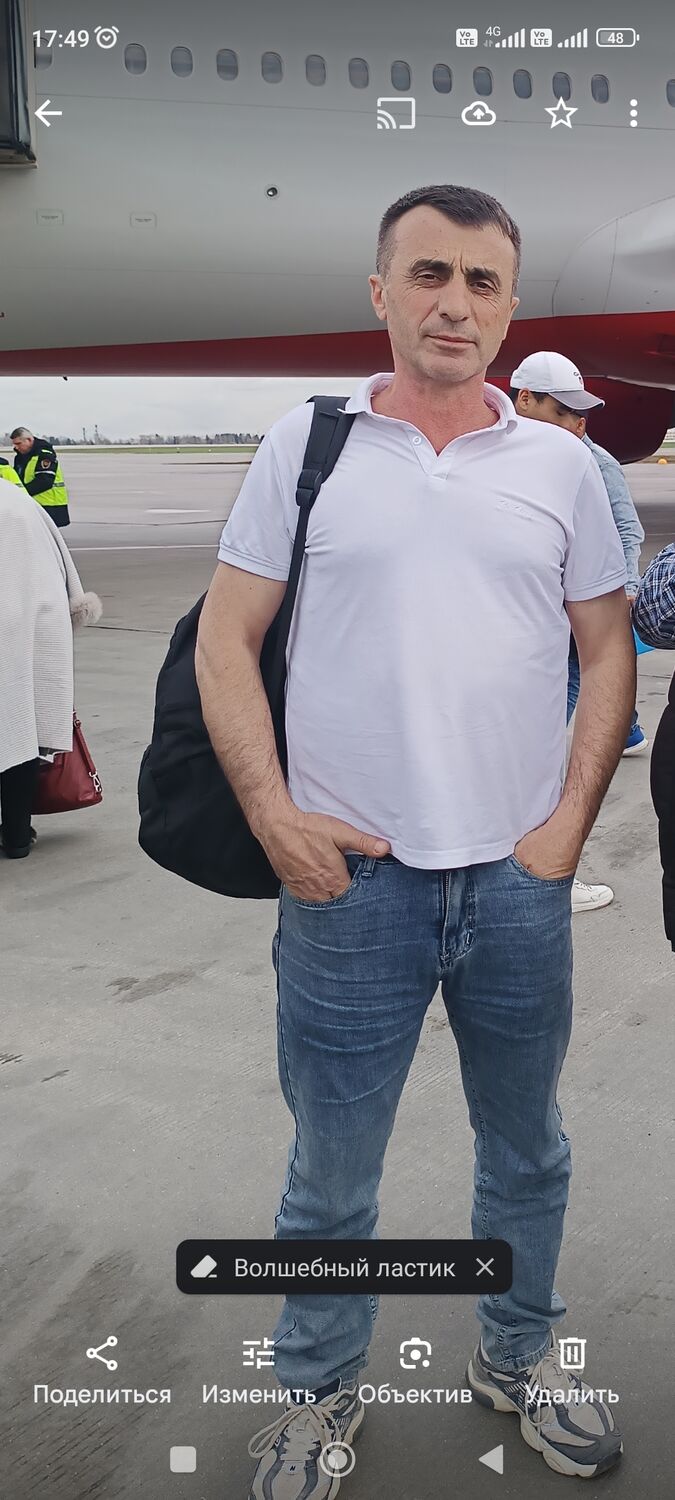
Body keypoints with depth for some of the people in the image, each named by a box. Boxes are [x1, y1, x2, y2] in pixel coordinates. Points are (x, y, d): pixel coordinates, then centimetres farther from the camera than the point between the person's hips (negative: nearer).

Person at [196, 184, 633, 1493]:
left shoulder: (560, 465, 5)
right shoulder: (304, 445, 1)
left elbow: (608, 652, 8)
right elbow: (225, 639, 1)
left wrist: (569, 823, -3)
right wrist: (274, 817, -9)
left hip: (520, 879, 2)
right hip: (348, 879, -2)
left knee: (527, 1151, 18)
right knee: (329, 1173, 11)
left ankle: (519, 1355, 42)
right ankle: (318, 1391, 33)